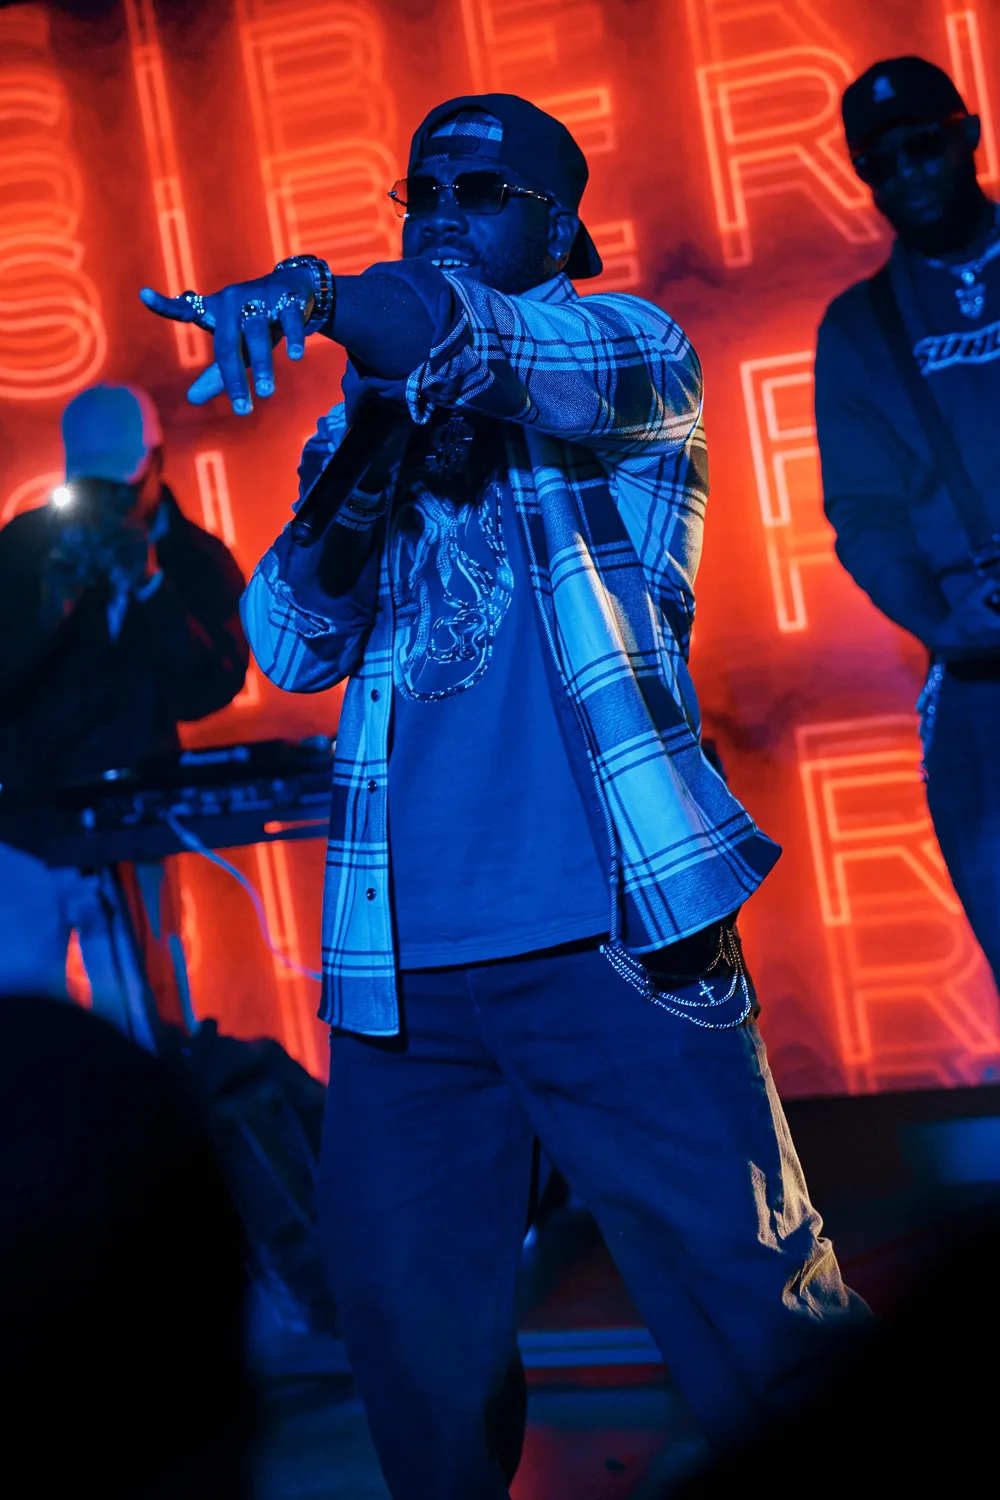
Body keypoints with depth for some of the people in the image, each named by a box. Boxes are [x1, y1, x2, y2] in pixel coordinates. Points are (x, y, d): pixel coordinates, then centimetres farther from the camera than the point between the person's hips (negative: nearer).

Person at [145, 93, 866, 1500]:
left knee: (757, 1320, -2)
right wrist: (348, 489, -9)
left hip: (609, 939, -4)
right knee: (410, 1337, 11)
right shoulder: (366, 416, 18)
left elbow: (551, 362, -17)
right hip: (399, 968, 4)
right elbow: (290, 648, 10)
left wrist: (319, 294, -33)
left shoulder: (630, 345, 7)